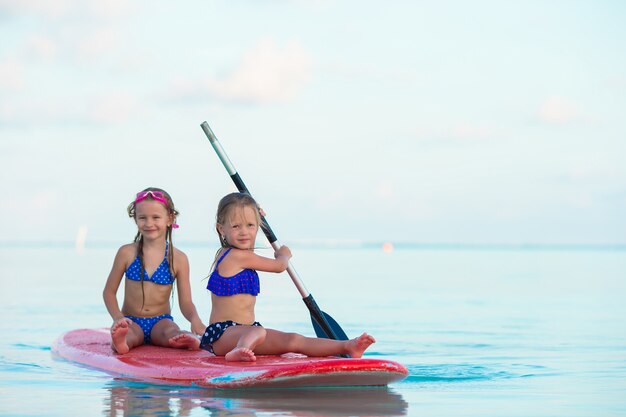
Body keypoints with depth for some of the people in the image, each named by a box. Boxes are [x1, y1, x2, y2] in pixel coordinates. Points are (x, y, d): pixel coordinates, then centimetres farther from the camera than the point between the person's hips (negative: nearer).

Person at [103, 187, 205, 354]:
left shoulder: (178, 258, 3)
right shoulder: (127, 253, 3)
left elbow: (186, 302, 2)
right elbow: (109, 291, 8)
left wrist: (194, 319, -22)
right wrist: (118, 317, -11)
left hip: (160, 321, 1)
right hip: (132, 321, -1)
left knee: (172, 332, -35)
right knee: (126, 333, -37)